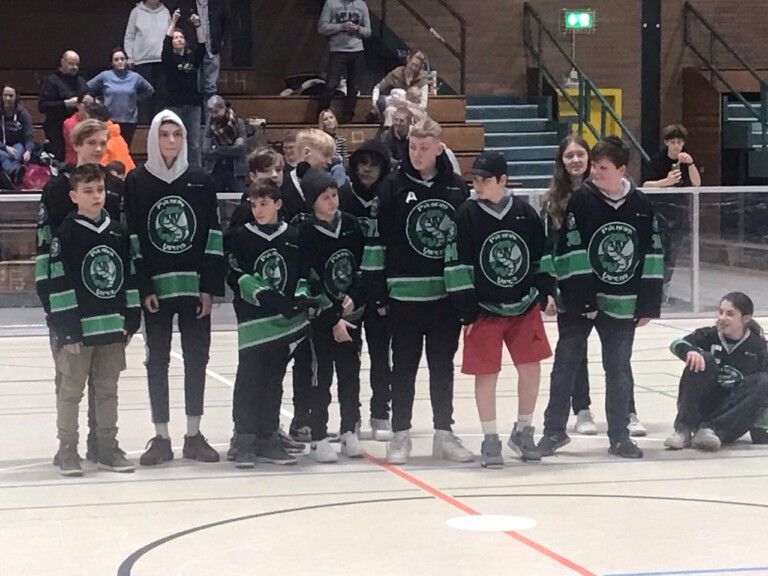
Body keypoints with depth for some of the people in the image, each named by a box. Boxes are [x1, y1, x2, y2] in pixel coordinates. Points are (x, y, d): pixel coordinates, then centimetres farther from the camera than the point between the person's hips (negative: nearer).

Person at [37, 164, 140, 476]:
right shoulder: (67, 233, -8)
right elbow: (58, 284, -11)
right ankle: (67, 450, 10)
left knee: (108, 389, 12)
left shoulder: (117, 231, 8)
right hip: (79, 329, -5)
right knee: (71, 389, 2)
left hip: (113, 327, 5)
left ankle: (107, 447, 20)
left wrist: (131, 321, 8)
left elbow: (129, 277, 13)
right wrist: (68, 330, -15)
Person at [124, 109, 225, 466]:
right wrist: (143, 288, -10)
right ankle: (161, 439, 9)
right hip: (154, 287, -1)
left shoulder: (200, 181, 4)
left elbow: (213, 236, 2)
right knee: (157, 361, 4)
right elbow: (132, 237, -3)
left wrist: (210, 287, -5)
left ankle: (194, 436, 14)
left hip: (194, 286, 1)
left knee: (196, 359, 5)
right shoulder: (137, 182, 0)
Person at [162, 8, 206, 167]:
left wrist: (197, 25, -12)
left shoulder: (192, 57, 10)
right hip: (175, 105, -3)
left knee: (194, 144, 4)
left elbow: (202, 45, -3)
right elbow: (166, 43, -12)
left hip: (193, 105, 3)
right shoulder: (169, 58, 2)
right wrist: (173, 21, -17)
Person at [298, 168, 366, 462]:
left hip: (351, 311, 4)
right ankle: (318, 438, 5)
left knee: (350, 374, 9)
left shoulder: (350, 225, 4)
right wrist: (333, 319, -15)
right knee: (322, 376, -1)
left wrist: (353, 297, -7)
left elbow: (362, 265, 8)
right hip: (322, 317, -4)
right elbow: (311, 281, -14)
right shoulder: (307, 233, -11)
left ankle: (350, 432, 19)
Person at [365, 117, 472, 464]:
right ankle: (400, 435, 13)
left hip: (446, 293, 2)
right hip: (405, 293, -2)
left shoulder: (456, 188, 4)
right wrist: (377, 290, -7)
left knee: (443, 366, 10)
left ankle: (444, 433, 18)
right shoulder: (394, 186, -2)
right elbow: (377, 239, -2)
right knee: (404, 367, 6)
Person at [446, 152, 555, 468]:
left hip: (525, 306, 3)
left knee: (531, 366, 2)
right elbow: (457, 265, -9)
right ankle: (490, 439, 13)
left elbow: (541, 257, 11)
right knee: (487, 373, -1)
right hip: (484, 309, -2)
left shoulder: (525, 213, -1)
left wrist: (546, 293, 5)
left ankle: (523, 432, 20)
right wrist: (467, 313, -9)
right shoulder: (467, 214, -9)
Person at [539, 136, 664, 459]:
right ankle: (555, 430, 17)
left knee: (619, 368, 8)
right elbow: (572, 254, -11)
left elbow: (652, 258, 3)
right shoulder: (582, 200, -8)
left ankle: (619, 436, 17)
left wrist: (648, 306, 0)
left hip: (621, 304, 2)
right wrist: (583, 301, -15)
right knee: (566, 363, 6)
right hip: (581, 302, -1)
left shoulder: (640, 206, -1)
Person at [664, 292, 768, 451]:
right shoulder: (710, 335, -2)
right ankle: (683, 429, -27)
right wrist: (690, 350, -42)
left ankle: (712, 429, -32)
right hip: (701, 406, 0)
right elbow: (677, 344, -18)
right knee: (703, 360, -23)